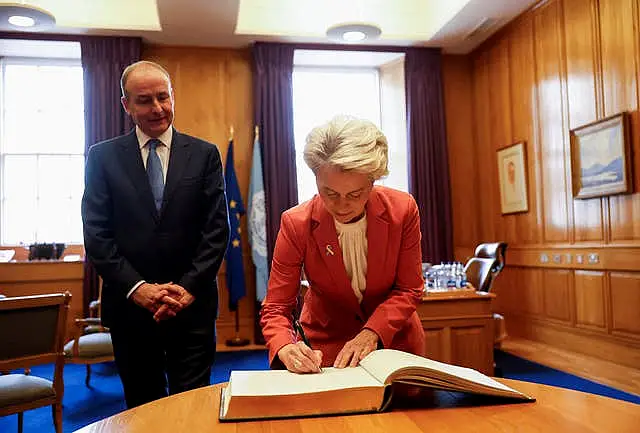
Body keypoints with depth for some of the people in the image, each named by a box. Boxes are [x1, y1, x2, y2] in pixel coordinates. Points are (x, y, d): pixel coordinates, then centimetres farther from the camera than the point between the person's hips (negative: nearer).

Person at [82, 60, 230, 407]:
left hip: (192, 304, 0)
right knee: (141, 408, 14)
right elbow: (96, 233, -1)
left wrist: (189, 287, -11)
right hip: (129, 304, 1)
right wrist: (137, 287, -11)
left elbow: (217, 229, -2)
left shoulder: (204, 154, 3)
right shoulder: (102, 156, 4)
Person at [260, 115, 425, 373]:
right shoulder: (295, 224, -18)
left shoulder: (403, 210, -15)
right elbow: (275, 309, -13)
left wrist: (372, 333, -22)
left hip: (394, 340, 2)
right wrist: (287, 349, -33)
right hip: (325, 345, -1)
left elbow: (409, 290, -7)